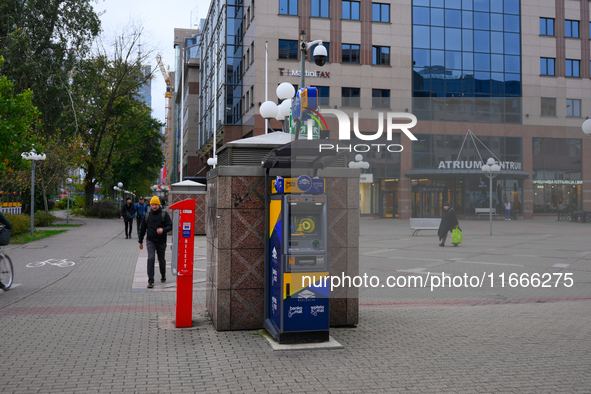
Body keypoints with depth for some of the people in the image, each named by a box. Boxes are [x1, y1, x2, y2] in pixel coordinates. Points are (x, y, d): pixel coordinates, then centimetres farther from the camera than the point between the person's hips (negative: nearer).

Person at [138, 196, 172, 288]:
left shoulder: (164, 214, -3)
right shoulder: (147, 215, 5)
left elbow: (170, 226, -9)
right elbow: (143, 228, 13)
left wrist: (163, 229, -30)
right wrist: (140, 241, 16)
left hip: (161, 242, -1)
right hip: (150, 241, 1)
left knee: (161, 260, 13)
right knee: (151, 258, -16)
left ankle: (163, 276, 38)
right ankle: (150, 281, -14)